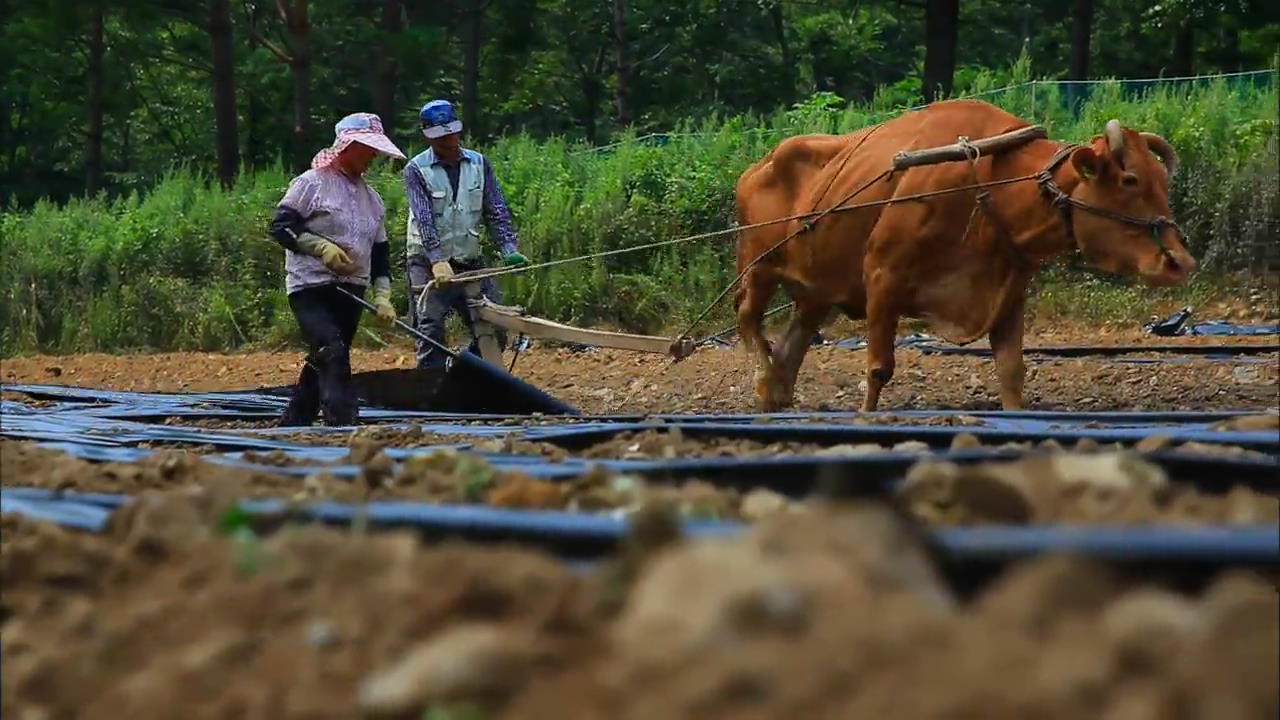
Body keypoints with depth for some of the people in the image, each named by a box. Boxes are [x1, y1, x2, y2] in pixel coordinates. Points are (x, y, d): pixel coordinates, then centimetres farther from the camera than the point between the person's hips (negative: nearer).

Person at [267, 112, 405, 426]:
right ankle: (344, 425, -30)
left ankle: (292, 425, 19)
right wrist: (321, 247, -18)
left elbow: (380, 251, 19)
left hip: (351, 293, 7)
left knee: (320, 364, 9)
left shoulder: (371, 197, 17)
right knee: (332, 354, -23)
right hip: (311, 288, -7)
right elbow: (280, 227, -8)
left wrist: (382, 296, 7)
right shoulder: (312, 183, -3)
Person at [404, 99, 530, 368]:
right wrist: (437, 260, -27)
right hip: (428, 264, -4)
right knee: (431, 334, -11)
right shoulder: (416, 169, -4)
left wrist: (509, 250, -10)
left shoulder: (479, 164, 8)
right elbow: (423, 219, -15)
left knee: (494, 330, 0)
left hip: (470, 262, 4)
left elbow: (496, 211, 5)